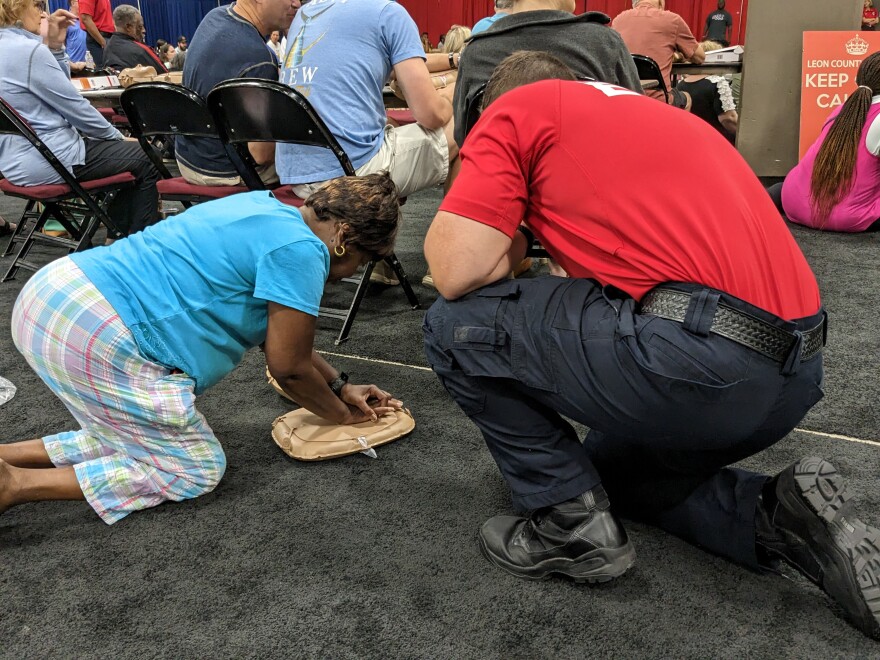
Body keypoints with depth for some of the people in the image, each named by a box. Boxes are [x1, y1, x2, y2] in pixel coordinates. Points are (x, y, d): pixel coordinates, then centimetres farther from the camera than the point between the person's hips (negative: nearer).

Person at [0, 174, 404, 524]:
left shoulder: (268, 209, 18)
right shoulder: (299, 251, -11)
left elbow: (282, 336, 26)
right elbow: (288, 367, -5)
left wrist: (341, 386, 27)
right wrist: (343, 415, 12)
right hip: (97, 335, -10)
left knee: (132, 442, 24)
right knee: (196, 471, 3)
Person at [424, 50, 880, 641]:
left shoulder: (516, 108, 5)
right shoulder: (653, 110, 29)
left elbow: (456, 271, -7)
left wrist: (510, 245, 16)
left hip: (700, 358, -9)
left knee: (455, 325, 4)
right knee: (612, 464, 33)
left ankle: (573, 523, 8)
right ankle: (776, 517, 12)